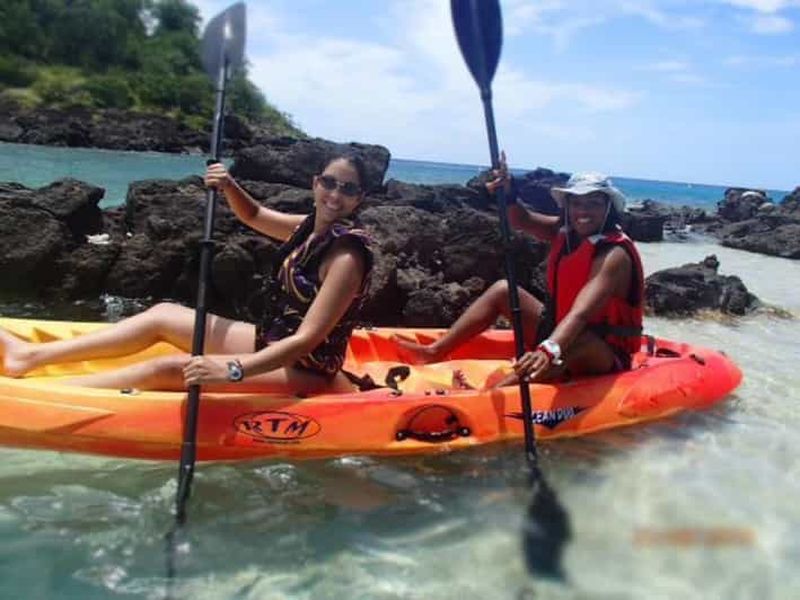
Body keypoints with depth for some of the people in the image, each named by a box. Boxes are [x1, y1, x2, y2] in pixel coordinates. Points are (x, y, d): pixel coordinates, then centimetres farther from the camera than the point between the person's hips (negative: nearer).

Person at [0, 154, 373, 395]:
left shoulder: (347, 255, -23)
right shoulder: (310, 226, 2)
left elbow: (307, 339, -30)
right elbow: (254, 216, 21)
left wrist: (231, 370, -39)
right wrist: (229, 187, -1)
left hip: (305, 373, -9)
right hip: (272, 344, 9)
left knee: (168, 370, -21)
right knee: (164, 315, 10)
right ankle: (30, 356, 14)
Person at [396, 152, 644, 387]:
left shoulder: (615, 255, -25)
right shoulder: (566, 232, -1)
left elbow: (580, 314, -39)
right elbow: (521, 220, -3)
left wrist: (549, 350, -55)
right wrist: (508, 192, -24)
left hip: (604, 356, -8)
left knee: (579, 340, -42)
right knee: (503, 290, 5)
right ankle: (435, 351, -4)